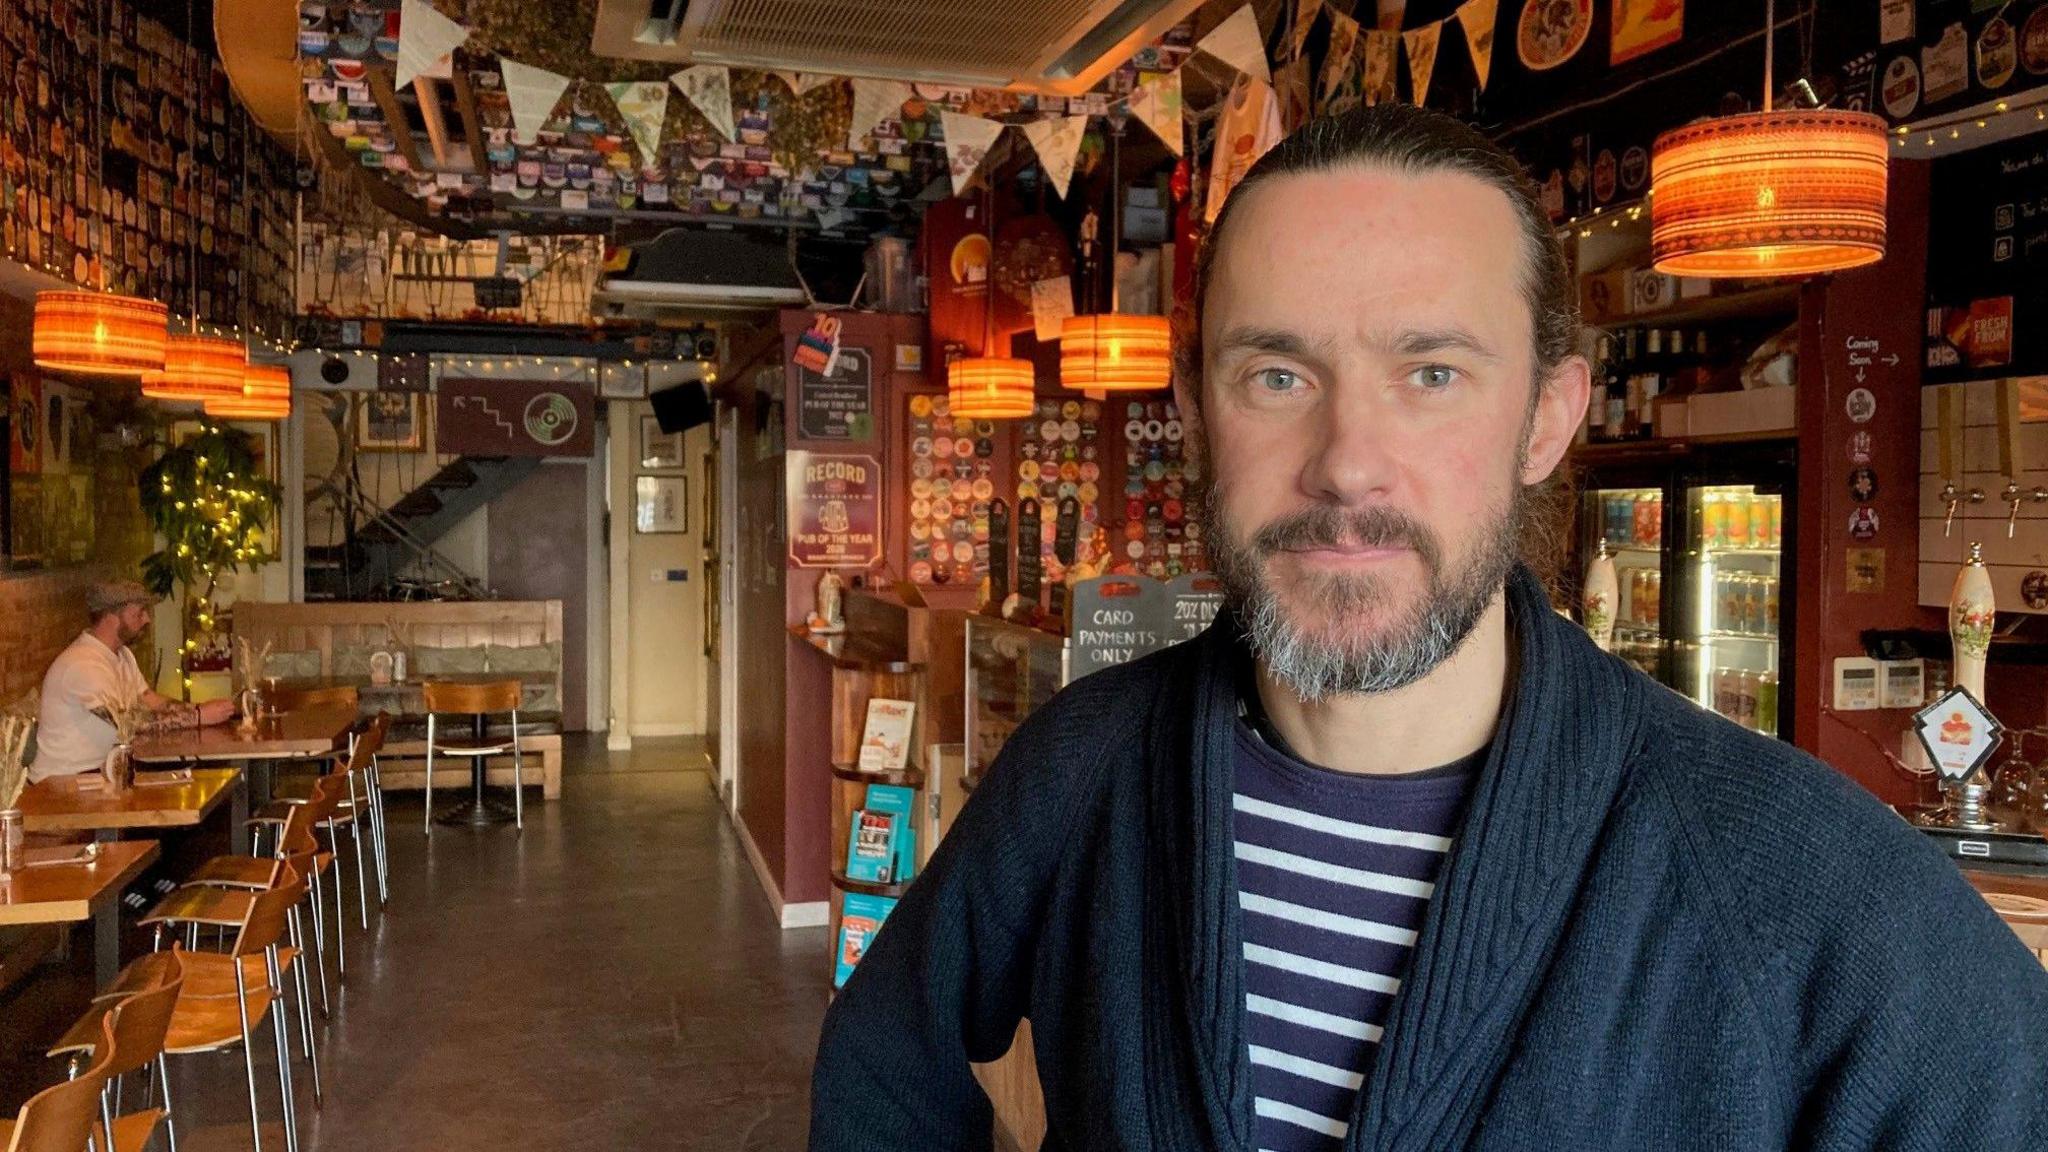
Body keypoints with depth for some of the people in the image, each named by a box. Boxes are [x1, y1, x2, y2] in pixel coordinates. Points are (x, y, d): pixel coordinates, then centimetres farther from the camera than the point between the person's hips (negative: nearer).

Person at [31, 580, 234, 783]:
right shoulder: (82, 665, -23)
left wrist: (200, 709, -11)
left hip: (103, 766, 9)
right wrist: (198, 716, -27)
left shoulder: (122, 654, 11)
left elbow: (151, 702, 5)